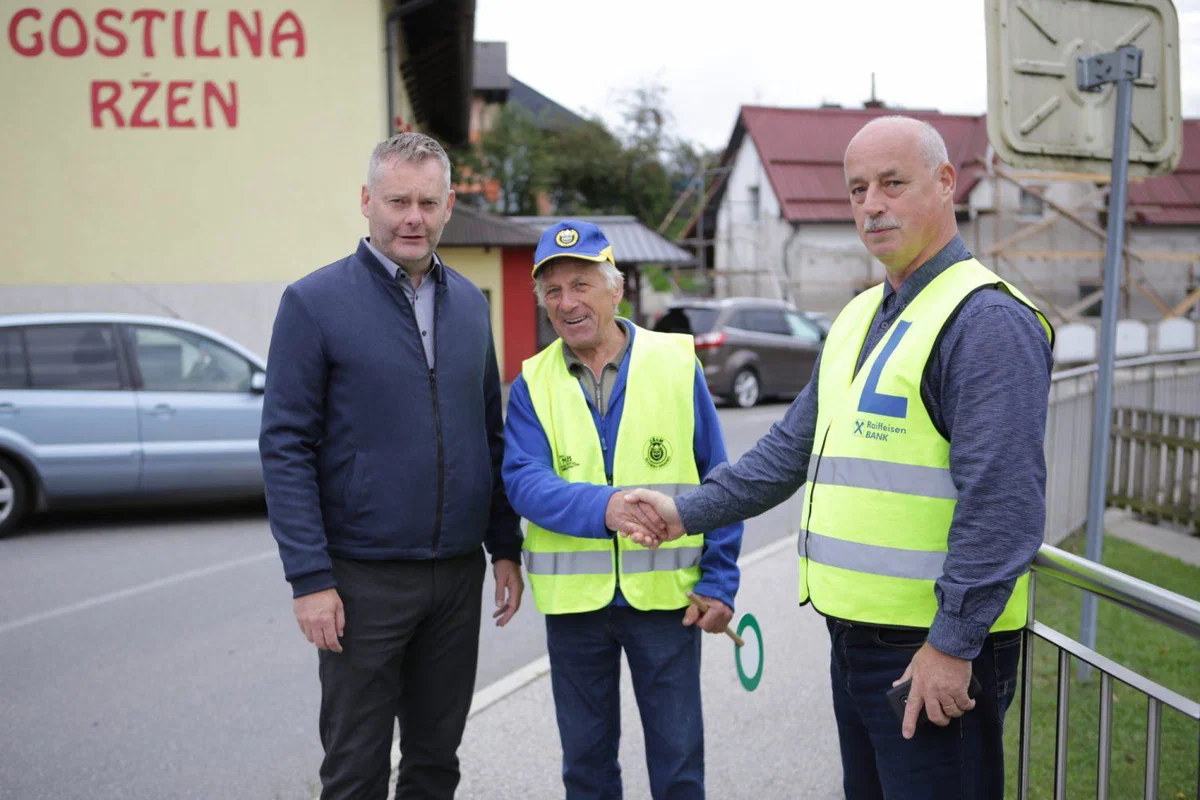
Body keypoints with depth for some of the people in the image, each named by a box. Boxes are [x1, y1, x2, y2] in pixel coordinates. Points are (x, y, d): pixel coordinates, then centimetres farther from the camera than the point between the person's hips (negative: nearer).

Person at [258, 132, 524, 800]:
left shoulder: (470, 304, 7)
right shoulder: (315, 302, -8)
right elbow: (286, 448, -10)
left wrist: (506, 548, 8)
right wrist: (310, 578, -14)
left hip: (459, 573, 5)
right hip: (363, 578, -4)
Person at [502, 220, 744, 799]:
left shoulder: (677, 363, -3)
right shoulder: (532, 384, 0)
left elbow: (718, 483, -1)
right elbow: (524, 480, -14)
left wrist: (718, 583, -5)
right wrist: (603, 507, -31)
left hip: (666, 594, -1)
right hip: (573, 598, 2)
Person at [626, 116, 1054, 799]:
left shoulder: (988, 318, -15)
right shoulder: (860, 317, 14)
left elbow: (1004, 500, -22)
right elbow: (793, 448, 19)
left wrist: (953, 644, -22)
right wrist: (689, 512, 14)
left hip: (934, 648, -9)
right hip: (855, 636, 9)